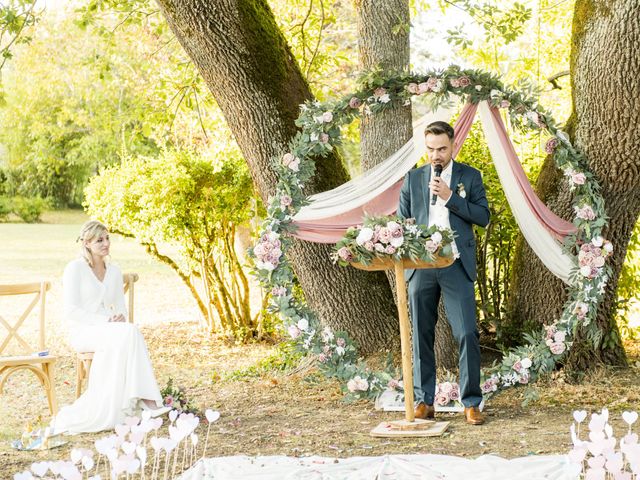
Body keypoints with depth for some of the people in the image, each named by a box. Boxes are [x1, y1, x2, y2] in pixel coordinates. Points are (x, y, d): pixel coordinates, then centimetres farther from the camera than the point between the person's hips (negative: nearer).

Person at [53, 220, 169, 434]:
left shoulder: (114, 271, 13)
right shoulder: (75, 268, -5)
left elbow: (120, 307, 14)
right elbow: (71, 310, -12)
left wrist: (120, 318, -11)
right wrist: (104, 321, -20)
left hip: (110, 332, 5)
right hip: (83, 332, -5)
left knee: (130, 333, -32)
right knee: (129, 333, -33)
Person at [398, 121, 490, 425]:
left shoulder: (470, 176, 7)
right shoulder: (412, 179, 12)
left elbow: (483, 217, -2)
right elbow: (401, 221, 15)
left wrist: (450, 197, -11)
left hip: (456, 266, -2)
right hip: (420, 266, 2)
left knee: (467, 334, -6)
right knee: (421, 335, 4)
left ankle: (471, 403, 1)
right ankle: (424, 401, 12)